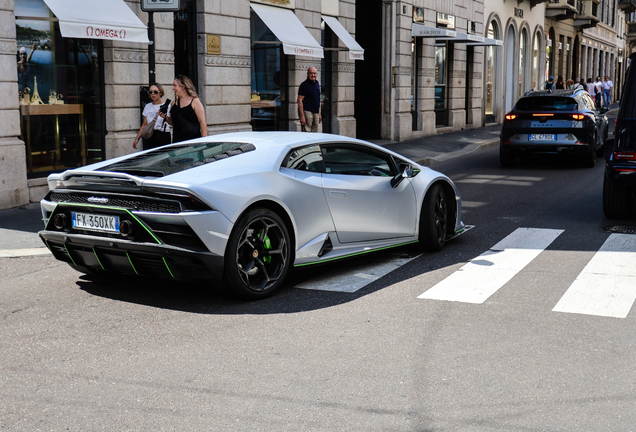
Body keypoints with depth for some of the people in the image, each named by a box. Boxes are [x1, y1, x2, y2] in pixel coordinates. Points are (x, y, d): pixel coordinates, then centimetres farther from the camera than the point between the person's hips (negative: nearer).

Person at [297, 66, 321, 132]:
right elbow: (300, 101, -14)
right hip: (307, 111, -8)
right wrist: (302, 116, -20)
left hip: (316, 112, 8)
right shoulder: (304, 85, -10)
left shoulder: (317, 83, 13)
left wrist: (319, 113, 20)